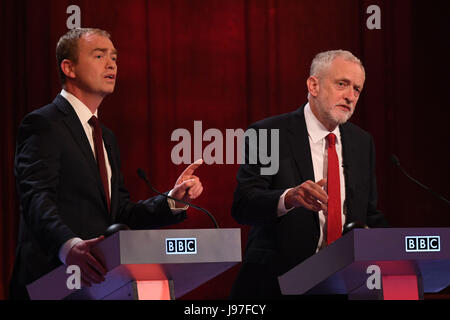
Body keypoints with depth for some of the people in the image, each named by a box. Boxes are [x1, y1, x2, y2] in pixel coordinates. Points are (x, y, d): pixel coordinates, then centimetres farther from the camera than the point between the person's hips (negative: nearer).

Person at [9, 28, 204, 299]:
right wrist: (68, 245, -39)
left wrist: (173, 200, 4)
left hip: (98, 282, 7)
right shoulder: (43, 124, -6)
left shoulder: (107, 138, 22)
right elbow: (37, 199, -21)